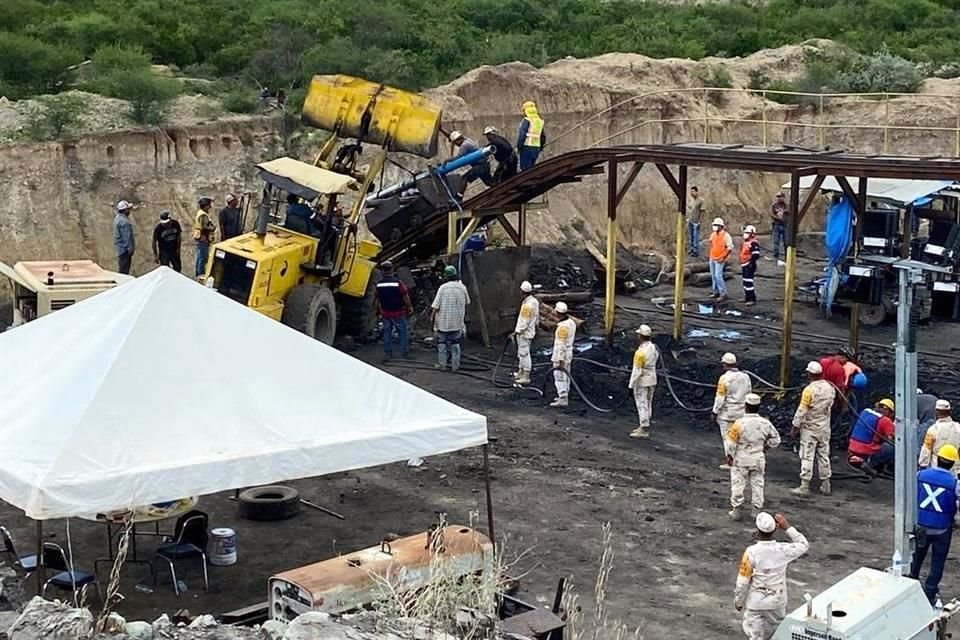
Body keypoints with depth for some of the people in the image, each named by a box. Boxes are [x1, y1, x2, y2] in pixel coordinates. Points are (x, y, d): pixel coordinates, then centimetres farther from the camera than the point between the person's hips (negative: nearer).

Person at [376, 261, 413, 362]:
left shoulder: (379, 284, -4)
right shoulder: (398, 282, -17)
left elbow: (378, 300, 7)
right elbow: (405, 297, -12)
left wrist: (380, 312, 20)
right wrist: (410, 307, 4)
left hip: (385, 313, 3)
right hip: (398, 313, -3)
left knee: (387, 332, 12)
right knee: (402, 332, 10)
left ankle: (387, 353, 14)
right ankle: (404, 353, 14)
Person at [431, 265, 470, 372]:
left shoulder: (443, 287, -10)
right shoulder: (462, 287, -4)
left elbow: (436, 305, -10)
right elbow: (467, 302, 9)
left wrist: (432, 316, -1)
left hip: (443, 320, -2)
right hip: (457, 322, 2)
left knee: (442, 343, 10)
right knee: (455, 343, 10)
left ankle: (442, 364, 12)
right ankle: (455, 365, 10)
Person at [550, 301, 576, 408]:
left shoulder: (563, 326, -24)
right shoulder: (571, 322, 5)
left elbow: (561, 344, -25)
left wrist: (561, 361, -24)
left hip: (561, 355, -10)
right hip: (569, 352, 10)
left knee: (559, 377, -7)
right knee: (565, 376, 18)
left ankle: (563, 399, -8)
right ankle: (564, 396, 27)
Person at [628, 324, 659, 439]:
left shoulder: (640, 352, -25)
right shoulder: (654, 348, -1)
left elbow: (637, 371, -22)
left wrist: (631, 384, -15)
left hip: (641, 381, -8)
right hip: (652, 379, 8)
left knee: (642, 405, -2)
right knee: (647, 404, 16)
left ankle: (644, 431, 1)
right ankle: (644, 427, 26)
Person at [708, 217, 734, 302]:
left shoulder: (726, 236, -15)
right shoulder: (713, 234, 7)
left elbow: (730, 248, -14)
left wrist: (724, 258, -16)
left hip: (719, 260, -8)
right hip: (712, 258, 8)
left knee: (718, 276, -13)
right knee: (713, 276, 12)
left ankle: (723, 294, -7)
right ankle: (716, 292, 23)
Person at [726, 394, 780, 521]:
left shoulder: (739, 423, -18)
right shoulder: (765, 423, -7)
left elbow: (732, 442, -13)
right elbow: (775, 440, 2)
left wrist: (729, 456, 0)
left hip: (740, 460, -3)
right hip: (758, 460, 3)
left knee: (738, 483, 8)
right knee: (757, 484, 13)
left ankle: (736, 510, 11)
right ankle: (757, 510, 17)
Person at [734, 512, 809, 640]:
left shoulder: (751, 552, -21)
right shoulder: (782, 550, -14)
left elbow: (743, 582, -15)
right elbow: (804, 545, 7)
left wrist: (738, 601, 0)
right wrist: (787, 528, 1)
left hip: (755, 602, -3)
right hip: (777, 601, 3)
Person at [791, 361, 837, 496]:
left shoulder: (809, 390, -19)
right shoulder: (830, 388, 0)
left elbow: (802, 410, -16)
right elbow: (830, 405, 10)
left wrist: (795, 427, -9)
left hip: (810, 428, -6)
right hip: (825, 428, 6)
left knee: (807, 456, -2)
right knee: (824, 455, 14)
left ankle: (804, 486, -2)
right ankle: (825, 485, 19)